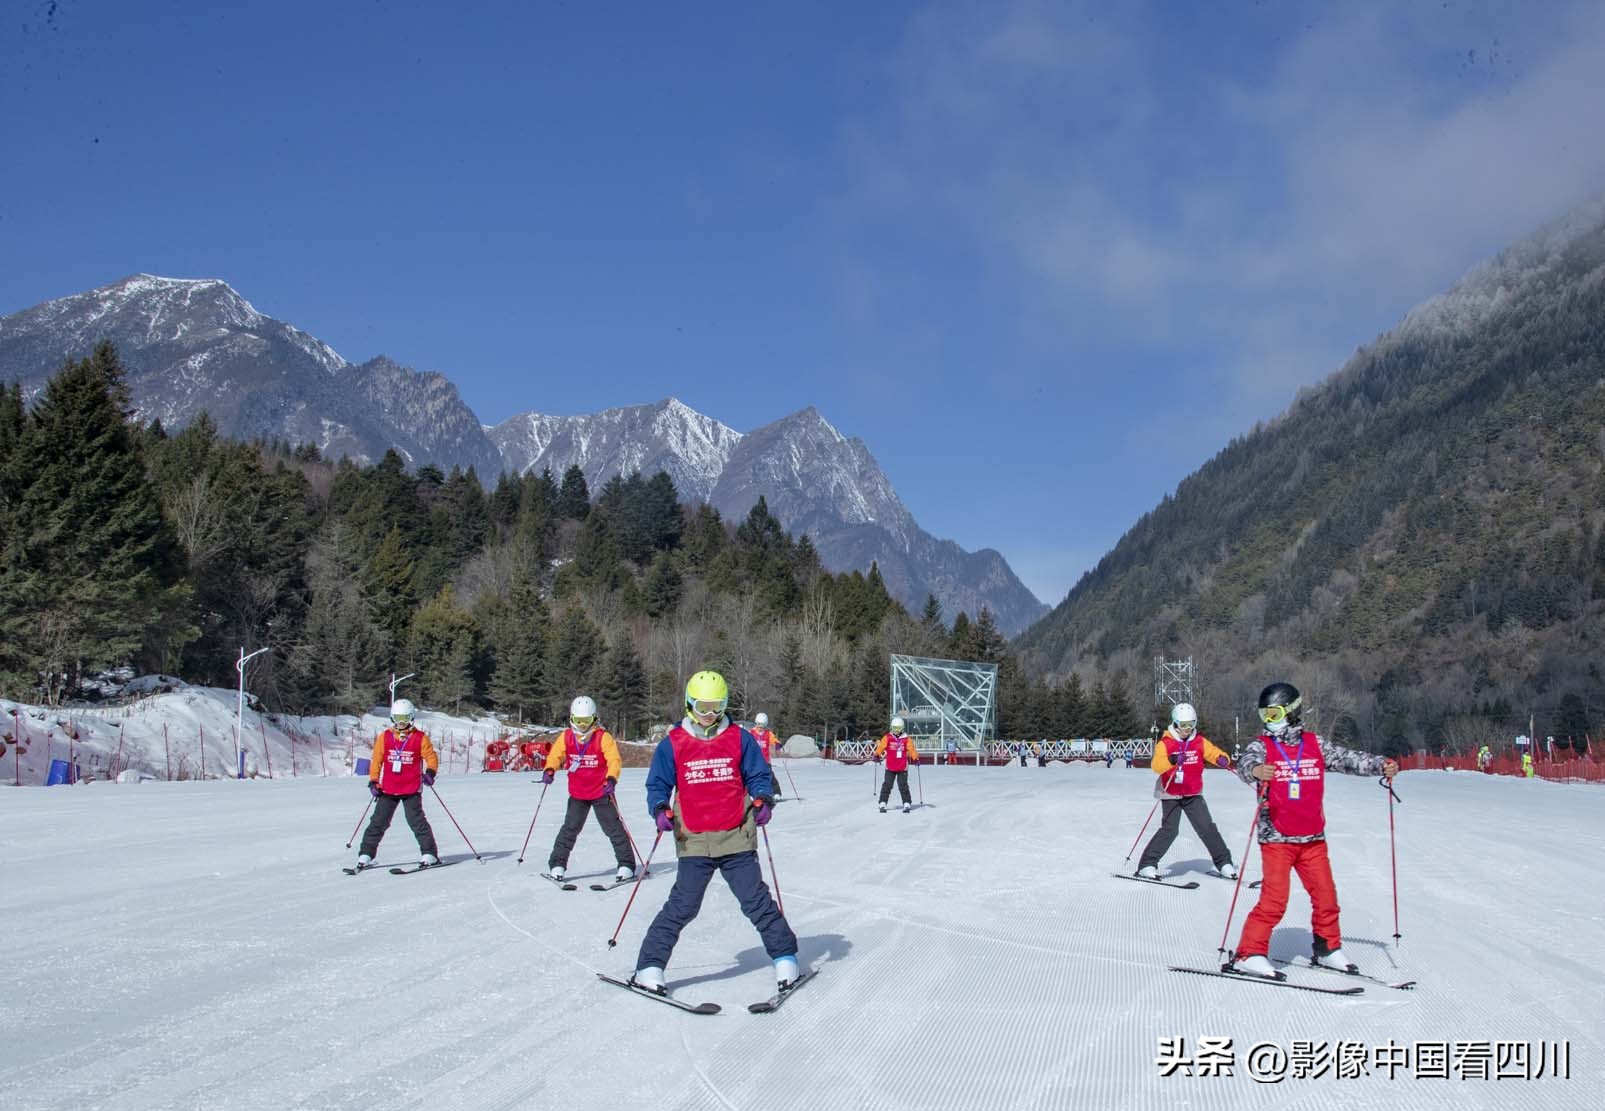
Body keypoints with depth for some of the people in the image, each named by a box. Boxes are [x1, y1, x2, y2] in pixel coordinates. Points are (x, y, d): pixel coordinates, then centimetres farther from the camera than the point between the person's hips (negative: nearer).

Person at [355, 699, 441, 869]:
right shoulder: (384, 737, 5)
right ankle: (365, 855, 10)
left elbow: (431, 757, 3)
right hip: (388, 789, 3)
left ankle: (429, 854, 0)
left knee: (417, 822, -6)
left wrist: (430, 772, -15)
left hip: (411, 790, -2)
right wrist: (373, 781, 4)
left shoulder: (420, 738, 0)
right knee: (378, 822, 4)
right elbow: (376, 760, 10)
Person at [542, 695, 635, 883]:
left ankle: (626, 865, 6)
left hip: (601, 792, -2)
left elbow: (614, 760, -16)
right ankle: (557, 864, 13)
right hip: (577, 794, 3)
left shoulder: (603, 737, -11)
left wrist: (611, 778, -33)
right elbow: (555, 755, 3)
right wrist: (549, 770, -18)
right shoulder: (565, 737, 0)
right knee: (570, 828, 3)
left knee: (614, 828, 0)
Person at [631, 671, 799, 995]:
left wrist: (763, 800, -11)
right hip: (694, 841, -1)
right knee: (682, 906, -5)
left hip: (736, 838, 1)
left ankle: (785, 958, 15)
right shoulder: (672, 744, 3)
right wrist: (660, 809, -13)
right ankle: (649, 967, 4)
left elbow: (758, 776, 9)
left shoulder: (739, 739, 5)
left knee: (756, 901, 2)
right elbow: (657, 785, 6)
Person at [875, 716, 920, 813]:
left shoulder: (907, 739, 2)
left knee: (903, 786, 0)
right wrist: (877, 756, -14)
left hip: (902, 768, 0)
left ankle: (907, 804, 6)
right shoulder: (887, 738, 0)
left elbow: (911, 749, 1)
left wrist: (916, 758, -9)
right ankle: (882, 804, 6)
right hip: (890, 767, 0)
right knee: (887, 785, 1)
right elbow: (880, 747, -4)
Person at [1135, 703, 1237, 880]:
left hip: (1193, 794, 3)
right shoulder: (1165, 743, -10)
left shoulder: (1199, 741, 2)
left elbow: (1213, 753, -7)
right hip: (1171, 794, -3)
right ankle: (1147, 864, -5)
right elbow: (1156, 765, -24)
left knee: (1207, 827, -1)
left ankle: (1224, 862, 12)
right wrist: (1171, 760, -44)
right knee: (1169, 829, -12)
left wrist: (1222, 759, -31)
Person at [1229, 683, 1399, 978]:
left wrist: (1380, 765, -11)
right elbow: (1246, 763, -24)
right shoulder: (1262, 745, -5)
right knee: (1274, 899, -11)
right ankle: (1249, 955, -4)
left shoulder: (1315, 745, 6)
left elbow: (1347, 758, 6)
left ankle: (1327, 948, 32)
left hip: (1312, 839, 4)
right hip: (1276, 839, -4)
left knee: (1326, 896, 11)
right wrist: (1256, 770, -48)